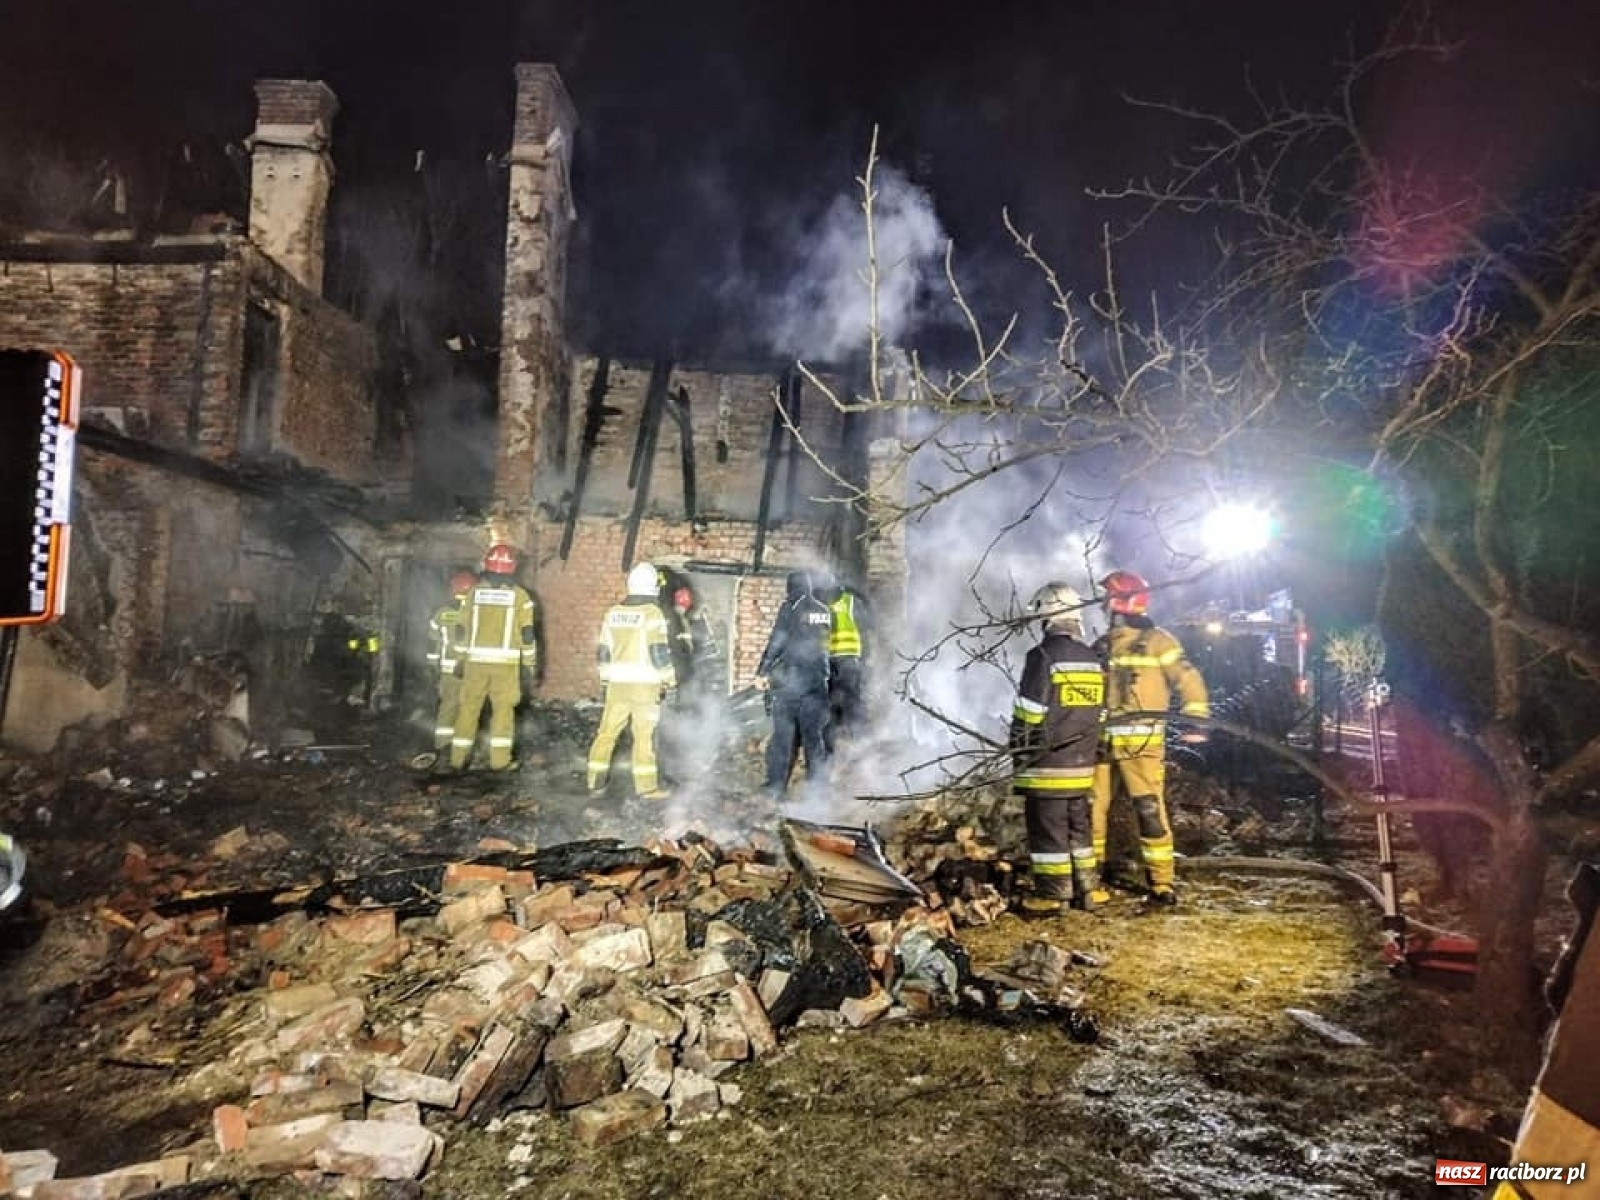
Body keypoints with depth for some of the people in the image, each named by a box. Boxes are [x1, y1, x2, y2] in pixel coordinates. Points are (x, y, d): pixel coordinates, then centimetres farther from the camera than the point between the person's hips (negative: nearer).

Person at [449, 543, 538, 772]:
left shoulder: (474, 592, 4)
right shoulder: (519, 595, -3)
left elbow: (462, 630, 7)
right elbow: (528, 633, -3)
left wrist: (461, 659, 15)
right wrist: (530, 663, 6)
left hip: (476, 660, 2)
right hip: (505, 662, -2)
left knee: (469, 708, 9)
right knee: (503, 709, 6)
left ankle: (459, 758, 14)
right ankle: (500, 760, 6)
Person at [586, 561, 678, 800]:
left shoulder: (613, 612, 8)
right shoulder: (653, 613, -11)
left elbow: (603, 651, 12)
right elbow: (660, 652, -14)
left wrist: (605, 678, 23)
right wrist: (670, 681, -5)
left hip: (618, 683, 5)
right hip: (645, 684, -5)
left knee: (607, 732, 11)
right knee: (644, 736, -1)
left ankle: (596, 782, 15)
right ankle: (646, 787, 3)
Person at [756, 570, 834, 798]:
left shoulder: (790, 607, -6)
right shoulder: (824, 611, 10)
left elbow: (776, 641, -9)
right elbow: (822, 642, 14)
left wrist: (762, 671, -3)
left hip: (788, 678, -4)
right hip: (817, 679, 4)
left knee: (783, 732, 1)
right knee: (815, 733, 8)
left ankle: (776, 785, 2)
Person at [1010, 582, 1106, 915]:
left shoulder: (1043, 656, -13)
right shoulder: (1094, 661, 9)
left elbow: (1027, 715, -13)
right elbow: (1099, 715, 13)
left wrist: (1019, 759, -5)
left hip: (1047, 765, -7)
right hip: (1081, 765, 7)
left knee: (1048, 830, 1)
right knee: (1079, 827, 17)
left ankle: (1052, 897, 6)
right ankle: (1086, 890, 23)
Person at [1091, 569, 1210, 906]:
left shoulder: (1157, 640, 0)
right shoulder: (1102, 645, 16)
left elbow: (1188, 680, -3)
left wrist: (1196, 721, -12)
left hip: (1142, 742, -5)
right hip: (1102, 740, 5)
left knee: (1150, 810, -6)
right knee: (1092, 809, 5)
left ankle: (1162, 882, 5)